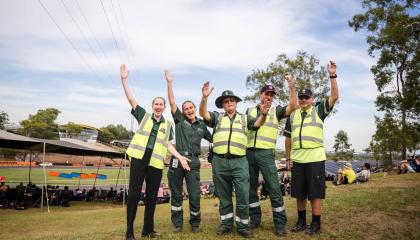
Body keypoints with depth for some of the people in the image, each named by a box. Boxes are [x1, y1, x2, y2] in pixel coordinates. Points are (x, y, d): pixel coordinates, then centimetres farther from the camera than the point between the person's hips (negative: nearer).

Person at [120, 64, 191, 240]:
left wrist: (180, 157, -1)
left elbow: (168, 145, 12)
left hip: (156, 162, 2)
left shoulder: (168, 125, 16)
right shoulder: (144, 116, 13)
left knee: (152, 196, 8)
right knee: (134, 193, -6)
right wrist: (124, 79, 0)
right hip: (139, 157, -2)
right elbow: (131, 99, 6)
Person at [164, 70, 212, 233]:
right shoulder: (180, 120, 7)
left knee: (195, 195, 1)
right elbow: (172, 103, -1)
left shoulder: (201, 125, 13)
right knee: (176, 194, 8)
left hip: (193, 162, 1)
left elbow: (213, 139, 25)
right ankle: (177, 224, 21)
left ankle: (195, 223, 20)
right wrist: (169, 83, -6)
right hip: (177, 160, 0)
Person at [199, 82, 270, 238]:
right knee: (224, 196, 12)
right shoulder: (217, 117, 11)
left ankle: (243, 226, 13)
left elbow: (258, 123, 1)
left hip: (239, 162, 0)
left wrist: (263, 114, -21)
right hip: (219, 162, 1)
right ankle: (226, 224, 25)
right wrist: (204, 97, -21)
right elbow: (203, 114, -4)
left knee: (243, 196, -1)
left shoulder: (244, 118, 15)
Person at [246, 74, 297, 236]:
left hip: (266, 154, -3)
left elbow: (293, 106, -7)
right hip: (249, 153, 3)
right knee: (251, 188, 9)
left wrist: (291, 86, -12)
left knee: (274, 188, -6)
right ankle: (255, 219, 23)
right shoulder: (249, 111, 15)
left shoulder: (276, 111, 8)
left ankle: (280, 224, 3)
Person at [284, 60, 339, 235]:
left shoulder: (319, 110, 5)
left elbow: (334, 97, -8)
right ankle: (301, 221, 25)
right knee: (299, 193, 11)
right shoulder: (293, 115, 13)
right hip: (297, 159, 4)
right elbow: (288, 138, 16)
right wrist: (288, 157, 12)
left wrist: (332, 76, -14)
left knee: (315, 193, 1)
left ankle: (316, 224, 14)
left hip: (315, 158, -4)